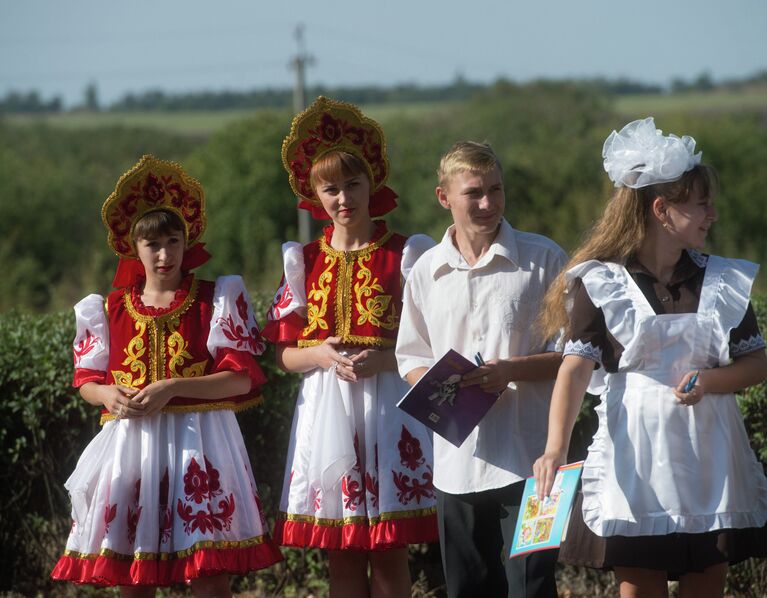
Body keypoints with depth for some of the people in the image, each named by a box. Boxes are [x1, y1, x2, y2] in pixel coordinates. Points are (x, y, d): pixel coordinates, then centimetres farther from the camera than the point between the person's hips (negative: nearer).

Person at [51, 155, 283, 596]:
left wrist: (173, 388, -17)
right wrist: (108, 395, -11)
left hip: (198, 440, -3)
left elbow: (242, 378, -6)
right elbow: (87, 380, 14)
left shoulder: (217, 300, 1)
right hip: (131, 441, 3)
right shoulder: (111, 308, 9)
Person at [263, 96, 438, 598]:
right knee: (342, 554, 4)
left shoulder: (405, 255, 1)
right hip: (326, 406, 3)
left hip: (389, 403, -2)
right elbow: (285, 353, 8)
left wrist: (384, 360, -18)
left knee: (389, 551, -2)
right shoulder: (303, 261, 9)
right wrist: (321, 355, -13)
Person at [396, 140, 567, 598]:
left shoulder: (543, 259, -1)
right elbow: (411, 358, 16)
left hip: (526, 459, -4)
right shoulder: (427, 271, 9)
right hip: (457, 461, 4)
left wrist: (511, 370, -17)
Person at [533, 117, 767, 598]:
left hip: (709, 459, 3)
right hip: (636, 460, -3)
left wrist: (710, 381, -14)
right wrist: (557, 447, -28)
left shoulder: (724, 281, 6)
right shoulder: (600, 284, -4)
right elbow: (577, 367, -14)